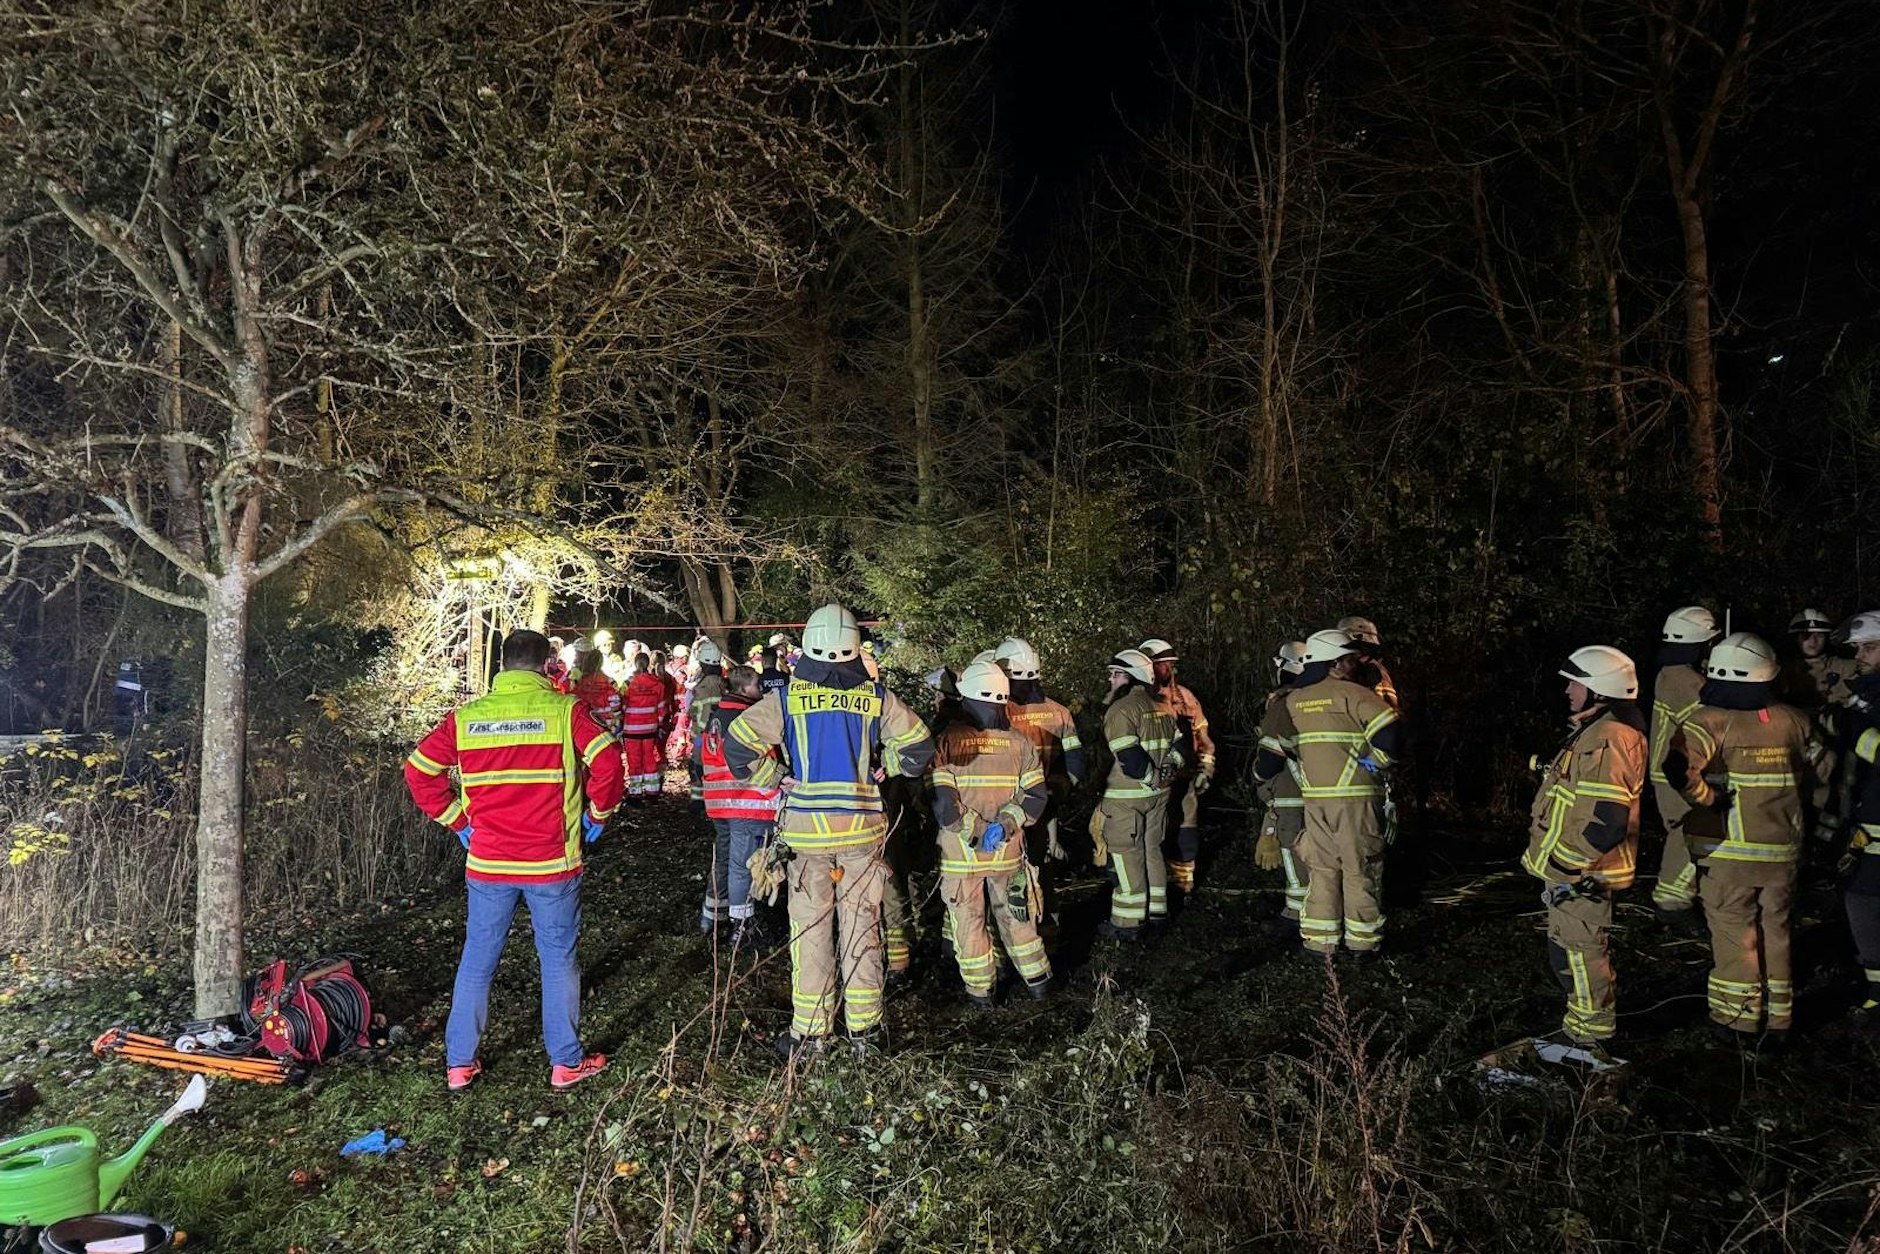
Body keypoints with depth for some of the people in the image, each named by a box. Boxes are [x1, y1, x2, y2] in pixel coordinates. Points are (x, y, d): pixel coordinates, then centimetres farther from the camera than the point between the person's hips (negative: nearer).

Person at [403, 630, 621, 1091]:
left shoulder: (466, 717, 2)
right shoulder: (564, 710, -8)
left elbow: (419, 770, 4)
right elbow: (607, 761, -18)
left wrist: (457, 820, 10)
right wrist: (597, 814, -3)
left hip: (486, 863, 3)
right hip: (552, 863, -2)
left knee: (476, 962, 16)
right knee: (558, 961, 10)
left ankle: (459, 1063, 25)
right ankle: (566, 1062, 20)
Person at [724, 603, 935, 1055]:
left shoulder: (788, 697, -5)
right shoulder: (876, 697, -1)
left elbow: (738, 744, -11)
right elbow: (917, 747, 2)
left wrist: (775, 779, 2)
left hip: (806, 828, -1)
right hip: (863, 827, 1)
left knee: (811, 929, 8)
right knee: (862, 926, 11)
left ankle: (810, 1028, 15)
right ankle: (864, 1025, 19)